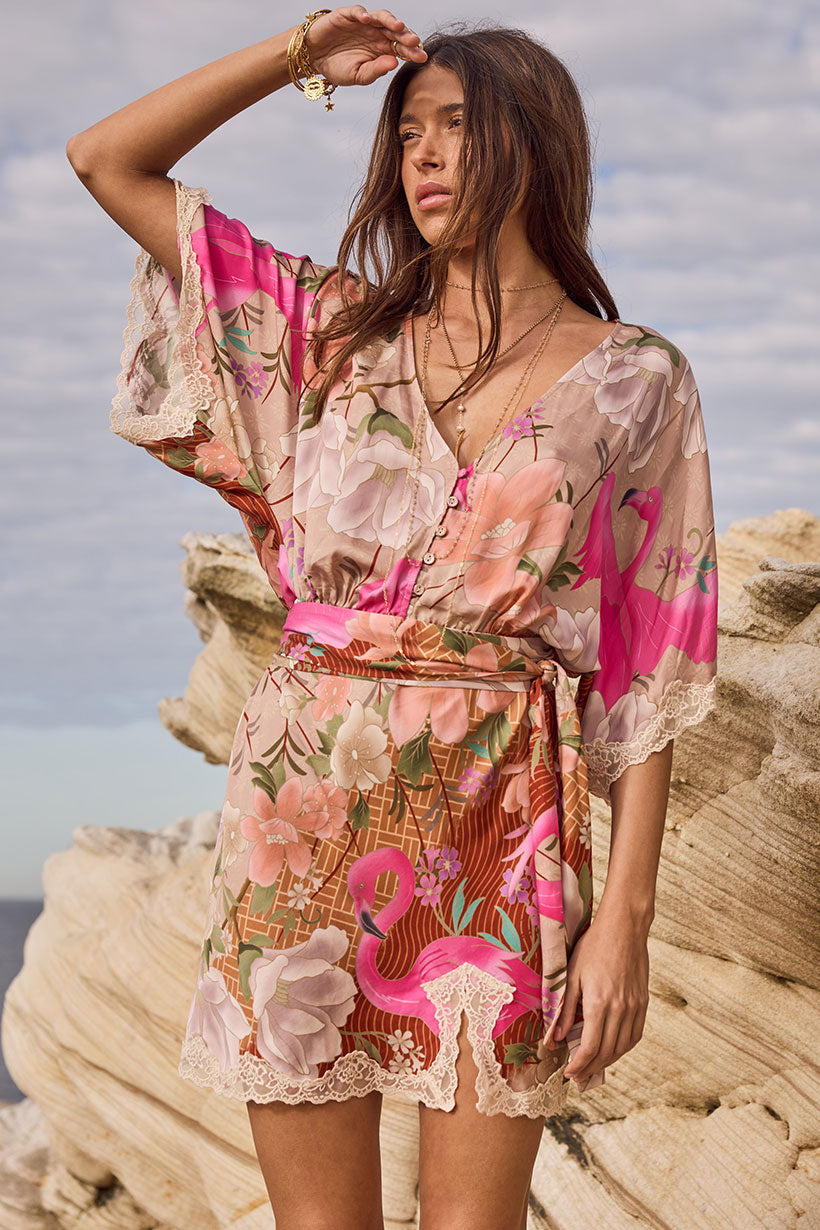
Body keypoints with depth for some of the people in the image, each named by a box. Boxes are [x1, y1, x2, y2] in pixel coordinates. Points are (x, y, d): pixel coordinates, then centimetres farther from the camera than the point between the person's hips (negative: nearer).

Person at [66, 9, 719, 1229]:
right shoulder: (334, 332, 12)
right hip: (305, 806, 2)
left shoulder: (633, 380, 4)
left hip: (500, 826, -2)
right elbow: (107, 161, 13)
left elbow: (648, 666, 0)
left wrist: (627, 911, -6)